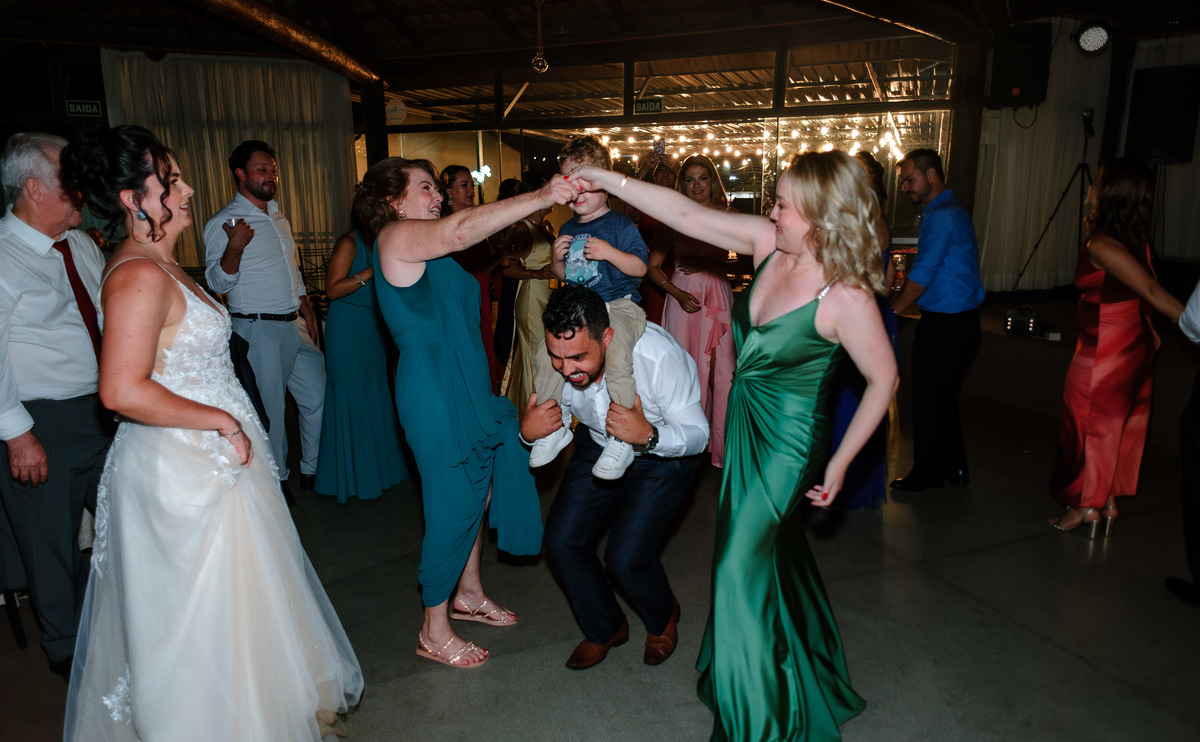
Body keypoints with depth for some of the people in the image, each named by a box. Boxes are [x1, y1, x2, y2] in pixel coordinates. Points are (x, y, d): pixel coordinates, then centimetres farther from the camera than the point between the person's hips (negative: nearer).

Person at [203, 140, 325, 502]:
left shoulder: (278, 217, 16)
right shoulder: (223, 223, -9)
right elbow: (219, 283, -14)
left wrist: (305, 307, 21)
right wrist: (235, 246, -29)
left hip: (292, 327, 8)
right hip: (257, 331, -8)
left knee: (318, 395, 11)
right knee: (269, 409, 2)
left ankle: (313, 470, 27)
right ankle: (276, 480, 20)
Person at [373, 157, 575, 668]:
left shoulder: (431, 255, 17)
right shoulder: (396, 238, -12)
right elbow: (463, 229, -29)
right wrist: (541, 198, -29)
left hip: (467, 387, 10)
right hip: (434, 392, -10)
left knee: (477, 492, 18)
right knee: (453, 506, -1)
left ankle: (469, 594, 37)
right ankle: (434, 631, 16)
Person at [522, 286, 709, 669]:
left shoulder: (659, 355, -36)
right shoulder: (556, 357, -22)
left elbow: (697, 434, -26)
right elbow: (551, 424, -5)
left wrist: (648, 435, -46)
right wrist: (527, 432, -30)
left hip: (663, 456, -4)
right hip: (598, 447, 5)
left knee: (626, 558, -16)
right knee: (561, 541, -7)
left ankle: (663, 616, 22)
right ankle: (606, 628, 22)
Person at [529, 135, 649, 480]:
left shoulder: (619, 224, -4)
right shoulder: (567, 229, 15)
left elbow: (640, 267, -10)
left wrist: (609, 252, -24)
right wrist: (557, 260, 0)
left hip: (617, 305, -6)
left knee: (617, 357, -30)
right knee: (547, 352, -5)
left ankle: (621, 440, -19)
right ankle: (555, 427, 12)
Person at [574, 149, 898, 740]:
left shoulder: (846, 296, -24)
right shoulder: (770, 244, -6)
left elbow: (883, 380, -14)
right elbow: (686, 214, -6)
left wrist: (839, 464, -12)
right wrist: (605, 179, -7)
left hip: (787, 445, -8)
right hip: (747, 427, 8)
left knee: (741, 569, -1)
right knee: (777, 552, 24)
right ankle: (809, 672, 50)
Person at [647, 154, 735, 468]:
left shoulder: (728, 215, 7)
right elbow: (653, 266, 5)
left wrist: (707, 264, -8)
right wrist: (677, 293, -8)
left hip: (719, 295, 0)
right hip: (683, 295, 0)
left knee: (722, 368, -5)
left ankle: (721, 443, 7)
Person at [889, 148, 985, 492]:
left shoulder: (941, 218, -18)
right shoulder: (951, 211, 15)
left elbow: (920, 277, -19)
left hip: (944, 326, -10)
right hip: (959, 319, 10)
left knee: (928, 399, 3)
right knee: (945, 396, 18)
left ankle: (926, 472, 16)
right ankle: (953, 467, 28)